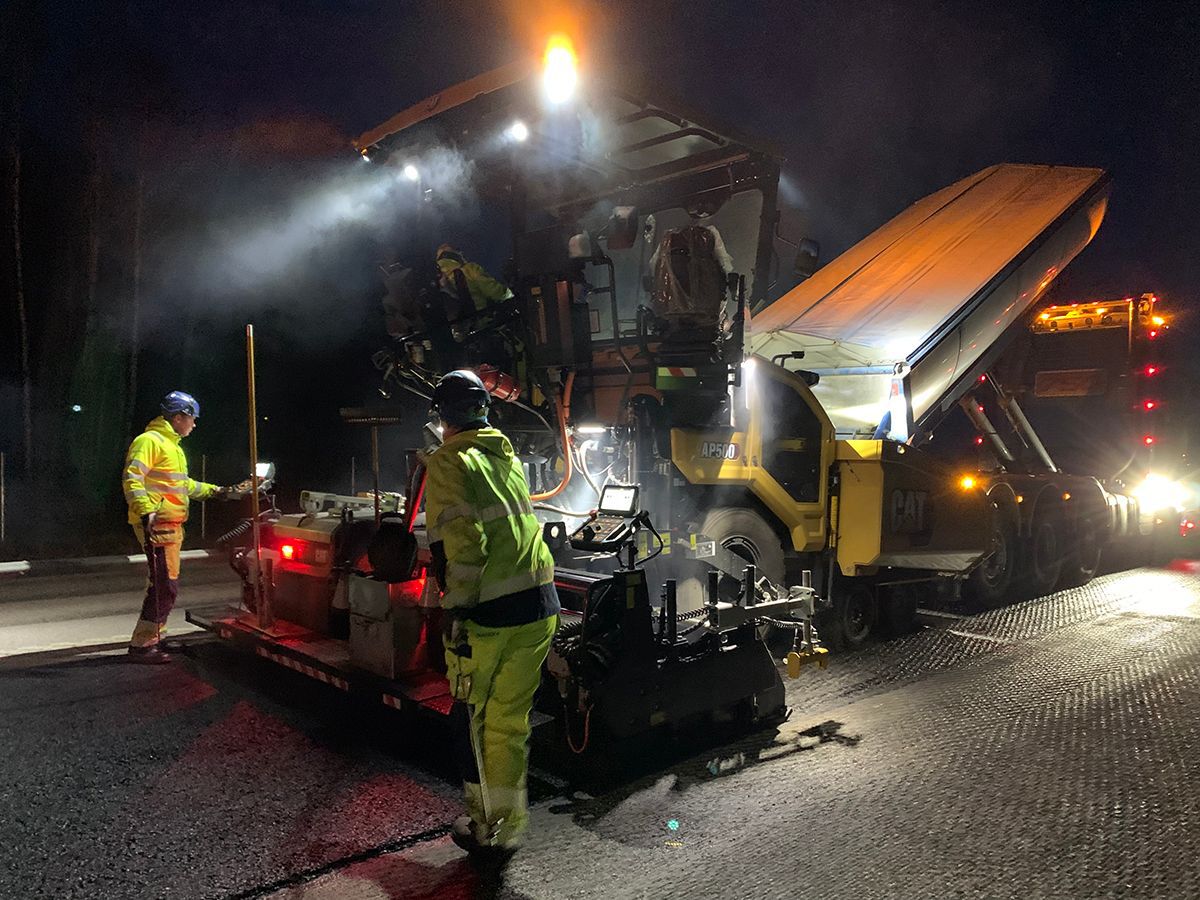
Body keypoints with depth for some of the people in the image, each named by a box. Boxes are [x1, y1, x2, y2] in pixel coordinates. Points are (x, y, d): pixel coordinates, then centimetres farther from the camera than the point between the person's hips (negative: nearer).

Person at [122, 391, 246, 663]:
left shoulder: (172, 445, 23)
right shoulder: (149, 441, -10)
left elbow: (184, 485, 31)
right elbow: (132, 479, -20)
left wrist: (219, 491, 29)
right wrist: (146, 511, -31)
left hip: (172, 526, 11)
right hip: (157, 525, -11)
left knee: (165, 586, 16)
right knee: (165, 587, -11)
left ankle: (151, 638, 26)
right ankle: (141, 645, -4)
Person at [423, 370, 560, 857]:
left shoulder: (450, 462, -6)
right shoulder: (508, 456, 16)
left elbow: (461, 541, -18)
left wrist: (456, 611, -15)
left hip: (489, 614, -6)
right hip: (540, 605, 6)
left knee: (475, 720, 12)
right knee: (512, 719, 15)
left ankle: (486, 827, 22)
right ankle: (509, 826, 25)